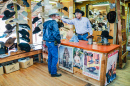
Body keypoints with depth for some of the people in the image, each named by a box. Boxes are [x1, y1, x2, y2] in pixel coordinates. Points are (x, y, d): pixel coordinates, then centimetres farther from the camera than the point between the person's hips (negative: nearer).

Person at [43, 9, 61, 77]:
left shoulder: (45, 23, 11)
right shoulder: (54, 22, -16)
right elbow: (56, 33, -21)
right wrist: (59, 42, -12)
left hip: (47, 42, 9)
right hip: (52, 42, -9)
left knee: (50, 56, 18)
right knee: (55, 57, -1)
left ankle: (50, 70, 30)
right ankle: (53, 73, 6)